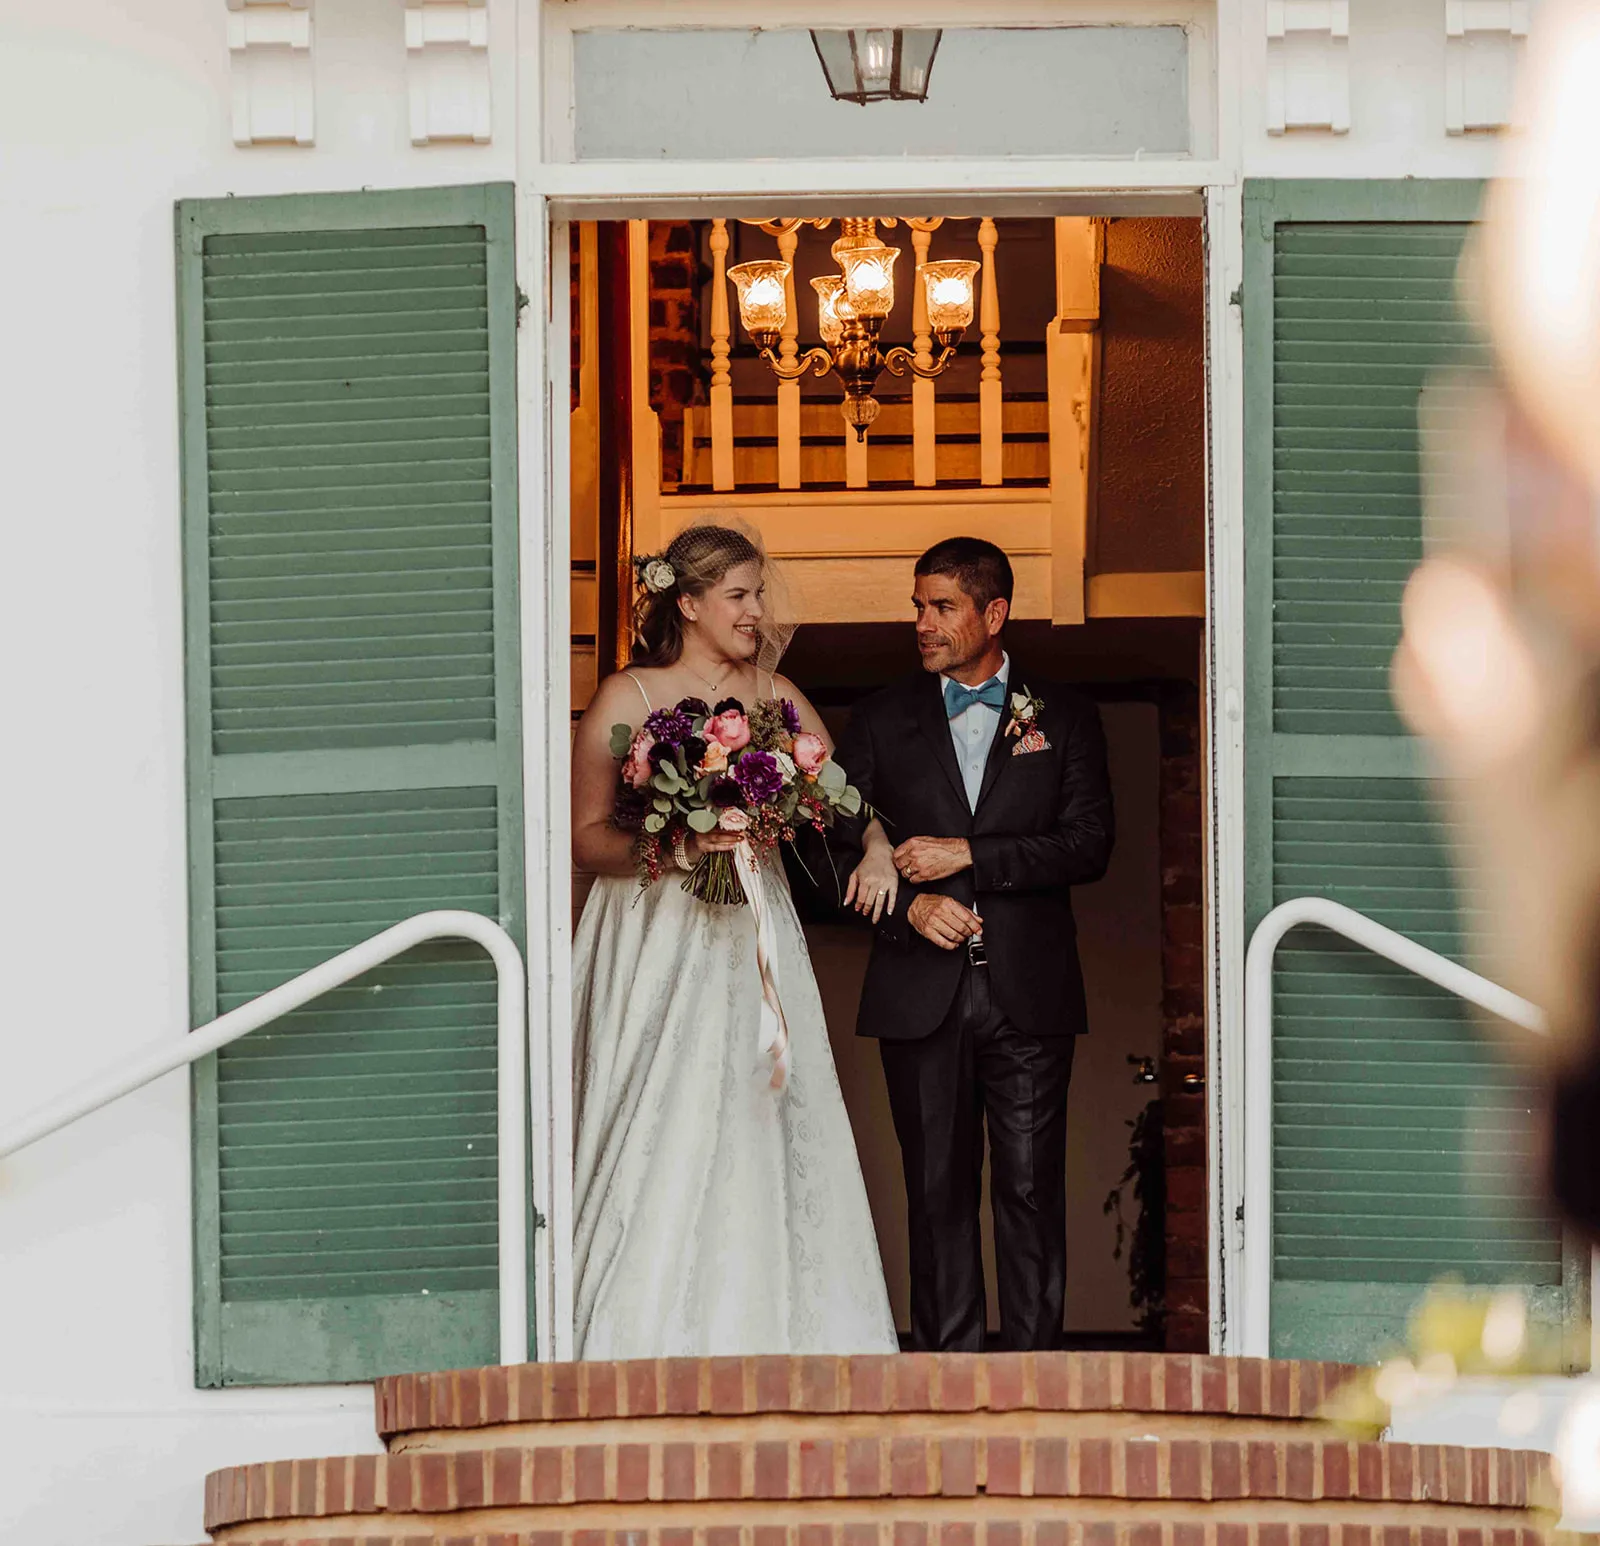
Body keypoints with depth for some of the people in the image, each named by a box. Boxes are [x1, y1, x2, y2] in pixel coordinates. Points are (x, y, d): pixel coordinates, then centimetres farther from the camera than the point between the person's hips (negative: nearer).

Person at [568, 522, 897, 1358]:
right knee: (660, 1141, -10)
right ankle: (649, 1345, -8)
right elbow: (585, 836, -4)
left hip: (751, 942, 4)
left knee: (761, 1126, -2)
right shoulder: (627, 697, -1)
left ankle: (762, 1340, 2)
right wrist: (672, 846, -19)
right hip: (656, 944, -4)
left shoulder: (774, 695, 11)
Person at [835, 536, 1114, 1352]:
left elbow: (1088, 844, -3)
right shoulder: (882, 719, 11)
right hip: (922, 996, 1)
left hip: (1028, 992, -1)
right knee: (937, 1189, 2)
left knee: (1031, 1188, -3)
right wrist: (910, 904, -9)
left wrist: (968, 855, -11)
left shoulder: (1063, 717, 8)